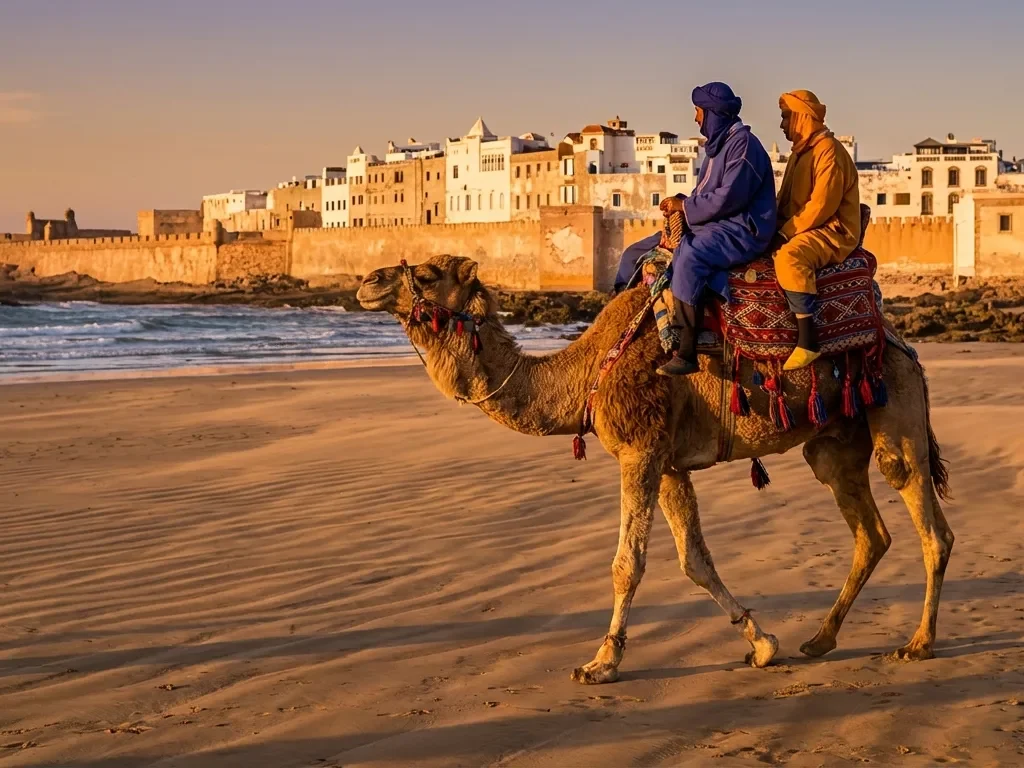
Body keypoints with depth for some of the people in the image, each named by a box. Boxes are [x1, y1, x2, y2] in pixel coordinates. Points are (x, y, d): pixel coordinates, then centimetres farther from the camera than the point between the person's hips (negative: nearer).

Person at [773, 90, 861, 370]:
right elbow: (786, 201, 21)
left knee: (789, 256, -37)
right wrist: (776, 229, 2)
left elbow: (822, 205, -21)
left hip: (833, 231, -11)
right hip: (801, 230, 11)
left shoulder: (828, 150, -12)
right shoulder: (800, 152, 20)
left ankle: (808, 340, -39)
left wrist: (786, 232, -18)